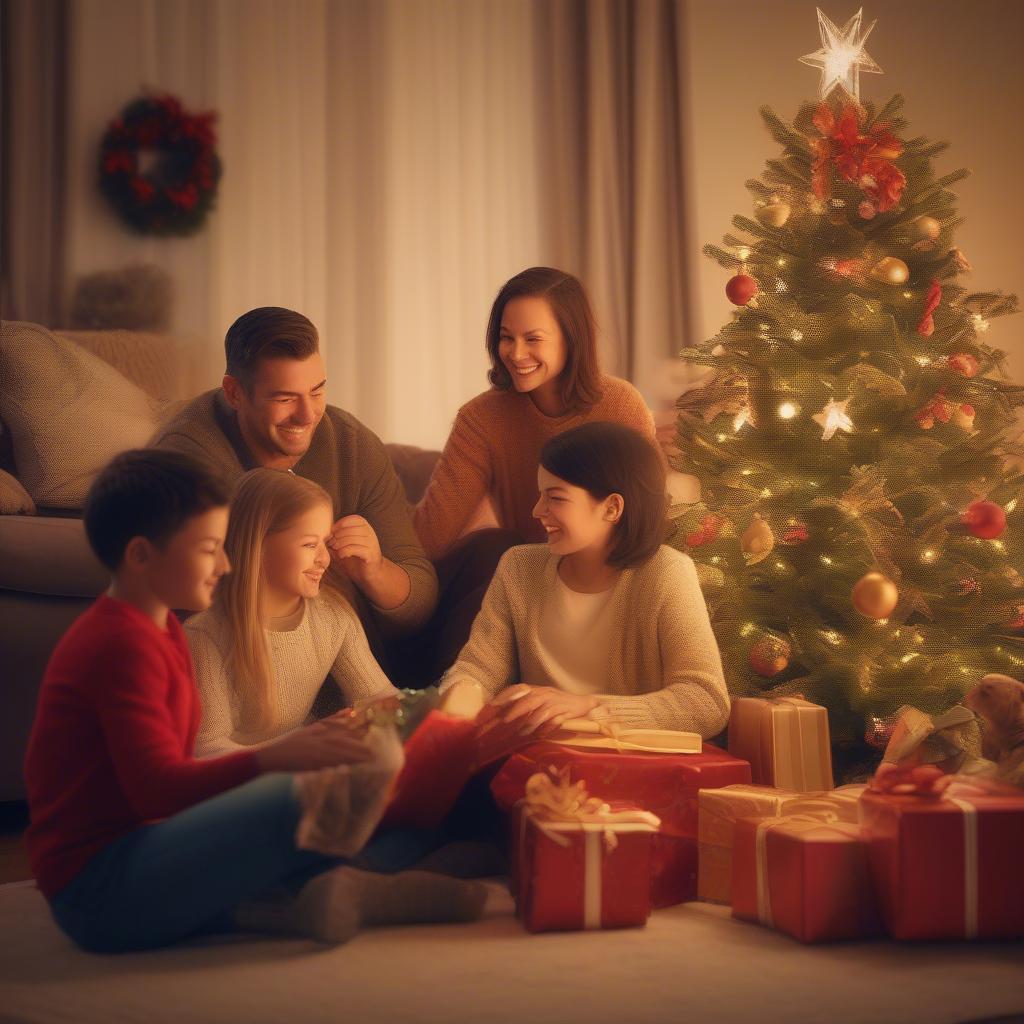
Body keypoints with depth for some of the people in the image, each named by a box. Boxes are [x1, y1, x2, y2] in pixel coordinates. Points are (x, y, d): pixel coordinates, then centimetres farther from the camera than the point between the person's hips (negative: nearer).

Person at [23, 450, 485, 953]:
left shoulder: (157, 630, 17)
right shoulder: (121, 645, -15)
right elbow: (157, 788, -25)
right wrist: (273, 758, -38)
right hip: (100, 890, -11)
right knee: (304, 797, -24)